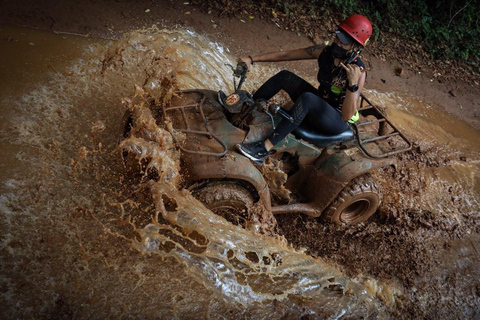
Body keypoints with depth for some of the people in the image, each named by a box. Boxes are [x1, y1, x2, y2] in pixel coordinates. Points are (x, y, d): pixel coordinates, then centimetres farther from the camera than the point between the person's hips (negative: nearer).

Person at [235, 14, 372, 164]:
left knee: (307, 98, -36)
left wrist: (353, 84, -43)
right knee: (284, 76, -6)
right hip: (318, 105, 7)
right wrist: (252, 59, -12)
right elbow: (285, 55, -6)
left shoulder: (358, 72, -25)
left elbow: (347, 116, -31)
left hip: (337, 121, -6)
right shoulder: (324, 52, -10)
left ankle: (265, 148, -38)